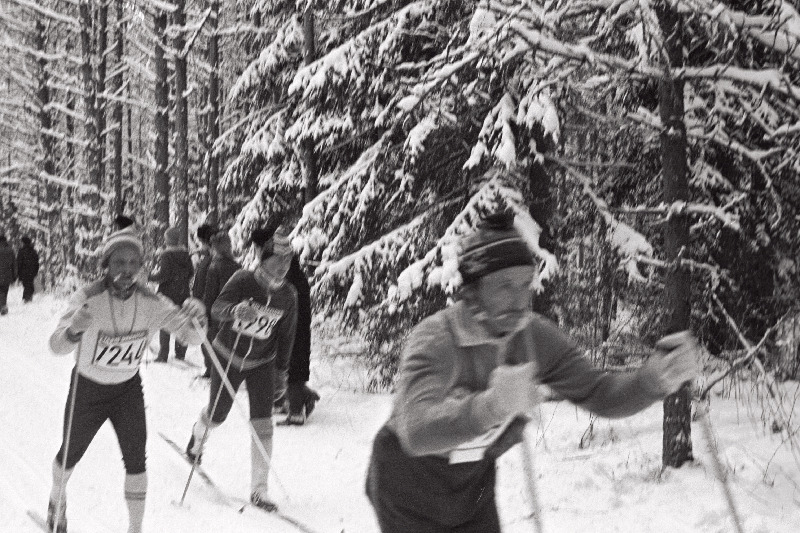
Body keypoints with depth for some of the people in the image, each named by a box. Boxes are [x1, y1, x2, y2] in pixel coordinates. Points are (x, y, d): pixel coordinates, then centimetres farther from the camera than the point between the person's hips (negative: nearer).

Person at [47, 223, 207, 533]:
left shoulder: (151, 303, -19)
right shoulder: (88, 299, -28)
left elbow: (191, 337, -15)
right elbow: (57, 346, -37)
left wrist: (196, 320, -39)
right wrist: (74, 329, -61)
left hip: (128, 388, 1)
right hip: (87, 389, -1)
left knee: (135, 460, -8)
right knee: (70, 455, 16)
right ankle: (57, 501, 48)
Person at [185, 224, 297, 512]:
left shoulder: (288, 296, -9)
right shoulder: (243, 281, -19)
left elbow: (286, 335, 4)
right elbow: (217, 308, -31)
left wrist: (281, 370, 9)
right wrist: (236, 309, -53)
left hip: (261, 363, 2)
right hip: (228, 356, -2)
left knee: (262, 425, -10)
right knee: (217, 416, 12)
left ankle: (259, 490, -4)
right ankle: (198, 434, 51)